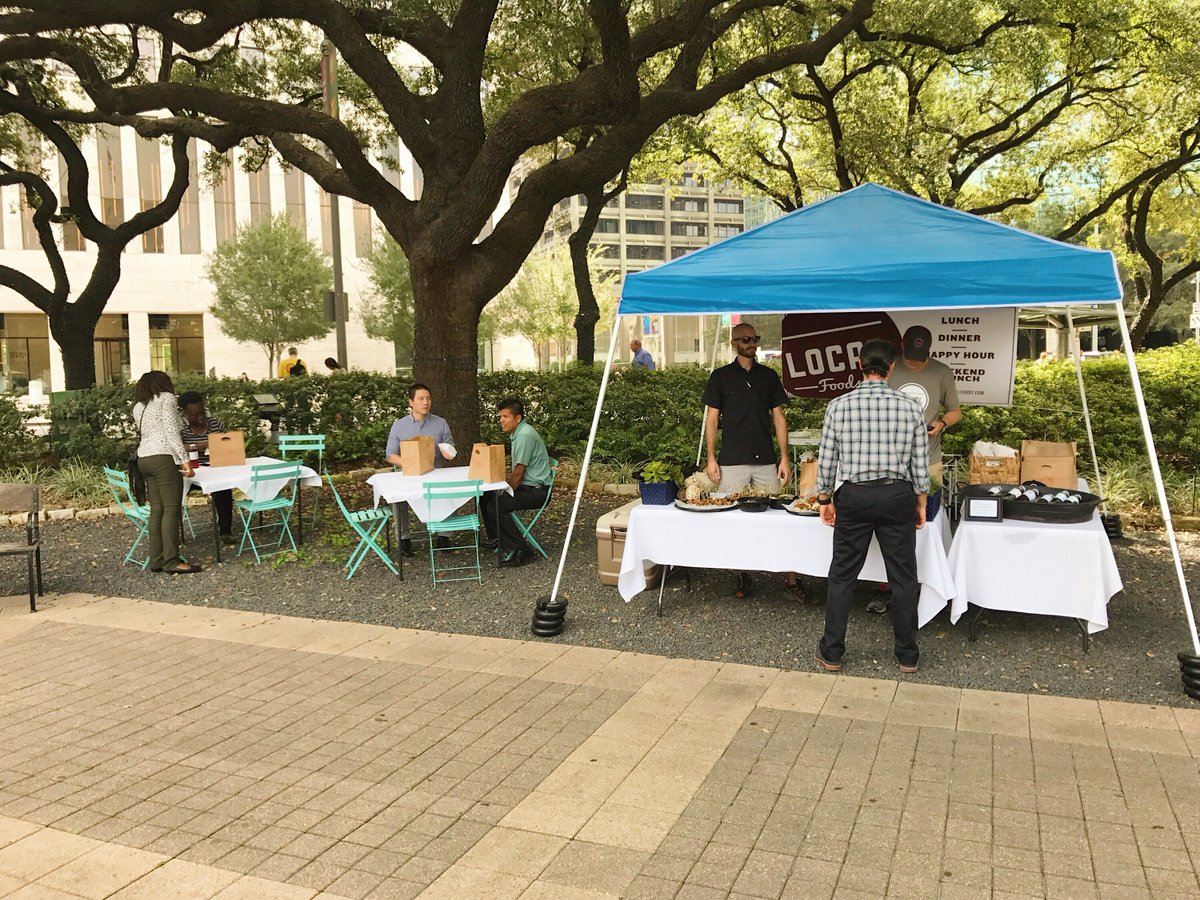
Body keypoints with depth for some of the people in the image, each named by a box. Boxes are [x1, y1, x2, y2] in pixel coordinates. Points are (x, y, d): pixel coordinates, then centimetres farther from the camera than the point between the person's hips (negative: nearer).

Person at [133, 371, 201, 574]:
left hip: (144, 458, 8)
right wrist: (184, 459, -14)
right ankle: (172, 561, -10)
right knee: (172, 509, -8)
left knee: (157, 510, 8)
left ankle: (157, 560, 7)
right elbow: (171, 431, -11)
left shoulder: (138, 407, 21)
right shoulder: (166, 398, 0)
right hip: (163, 458, -8)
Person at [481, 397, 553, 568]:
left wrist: (506, 491, -8)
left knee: (495, 507, -24)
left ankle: (519, 550, -16)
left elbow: (519, 472, -19)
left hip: (536, 490, -10)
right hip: (527, 487, 10)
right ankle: (495, 539, 24)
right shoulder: (518, 433, 13)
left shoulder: (524, 436, -20)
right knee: (485, 496, 12)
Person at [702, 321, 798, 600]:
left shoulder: (769, 376, 11)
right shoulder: (721, 376, 6)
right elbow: (712, 419, 5)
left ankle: (791, 578, 5)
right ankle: (743, 577, 14)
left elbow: (778, 418, 10)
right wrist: (711, 458, -3)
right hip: (732, 461, -1)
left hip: (766, 461, 1)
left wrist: (784, 457, 3)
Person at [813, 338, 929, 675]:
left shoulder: (839, 406, -7)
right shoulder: (910, 407, -5)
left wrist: (824, 500, 10)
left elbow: (826, 461, -3)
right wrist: (920, 504, 13)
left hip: (854, 497, 0)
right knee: (903, 578, 12)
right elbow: (920, 464, 0)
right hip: (898, 497, 1)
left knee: (842, 576, 10)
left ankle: (831, 652, 17)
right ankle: (907, 655, 22)